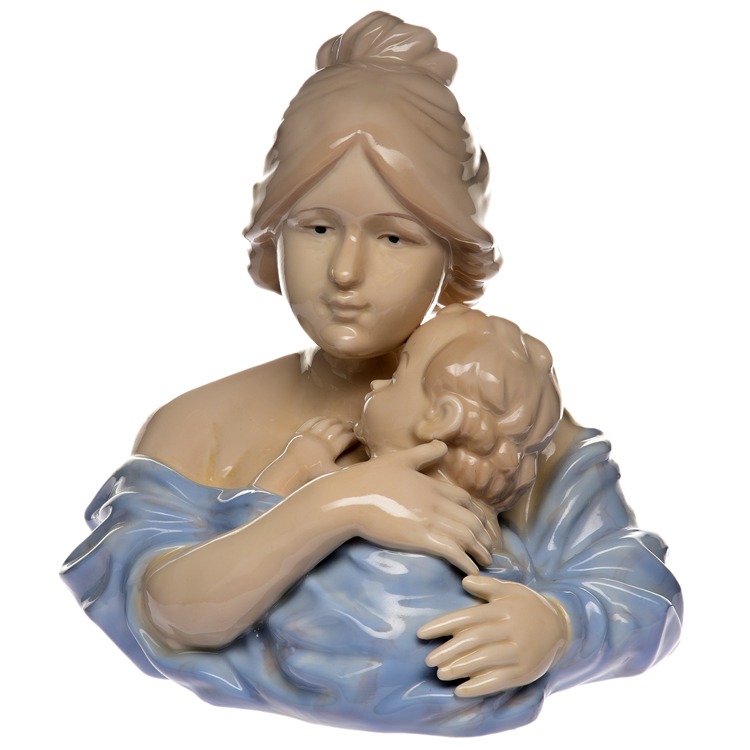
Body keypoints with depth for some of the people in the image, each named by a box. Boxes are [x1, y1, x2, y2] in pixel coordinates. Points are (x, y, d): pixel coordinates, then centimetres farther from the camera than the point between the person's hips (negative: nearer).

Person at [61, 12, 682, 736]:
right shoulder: (198, 428, 3)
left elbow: (646, 601, 4)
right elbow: (160, 617, -11)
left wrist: (555, 626, -16)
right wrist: (335, 505, -19)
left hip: (486, 732, 0)